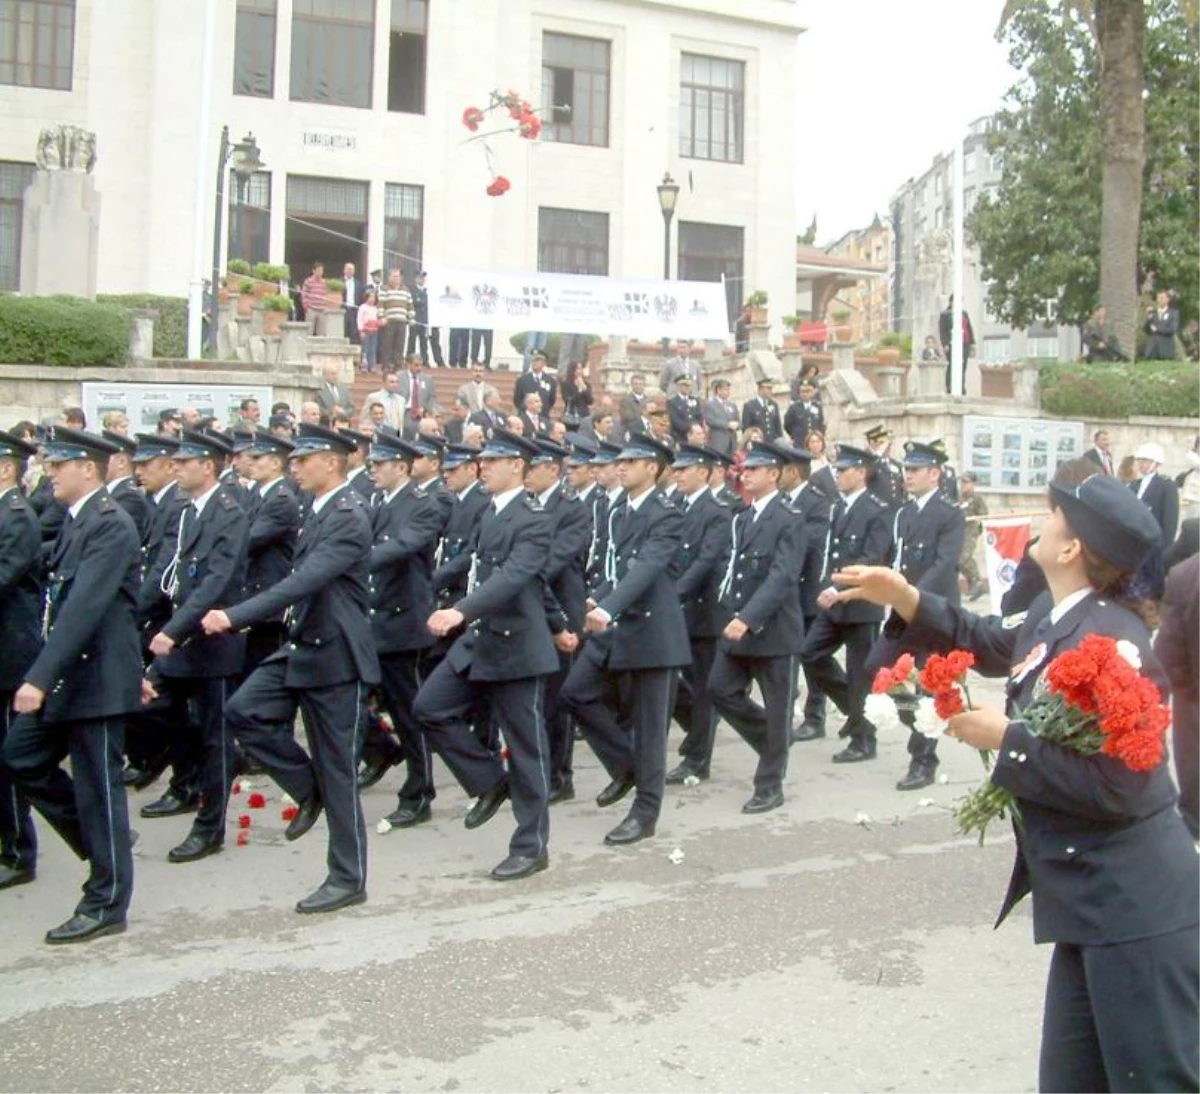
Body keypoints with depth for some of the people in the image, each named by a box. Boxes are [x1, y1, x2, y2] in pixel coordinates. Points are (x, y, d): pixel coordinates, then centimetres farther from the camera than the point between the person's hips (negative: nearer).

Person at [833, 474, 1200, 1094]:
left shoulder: (1111, 641, -22)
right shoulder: (1054, 615, 5)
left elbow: (1115, 785, -26)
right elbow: (991, 643, 24)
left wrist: (1005, 737, -19)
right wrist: (902, 597, 12)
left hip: (1136, 908, -9)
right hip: (1094, 902, 10)